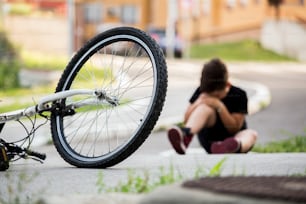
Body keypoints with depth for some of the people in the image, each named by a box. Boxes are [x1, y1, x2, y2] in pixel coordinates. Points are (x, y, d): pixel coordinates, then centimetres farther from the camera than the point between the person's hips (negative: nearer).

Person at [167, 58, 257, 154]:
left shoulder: (238, 95, -8)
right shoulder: (202, 92, -1)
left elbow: (234, 128, -14)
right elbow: (186, 120, -4)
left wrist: (220, 107, -26)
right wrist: (198, 103, -21)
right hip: (209, 140, 0)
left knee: (251, 134, -34)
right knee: (206, 107, -26)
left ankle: (236, 146, -74)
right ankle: (185, 134, -60)